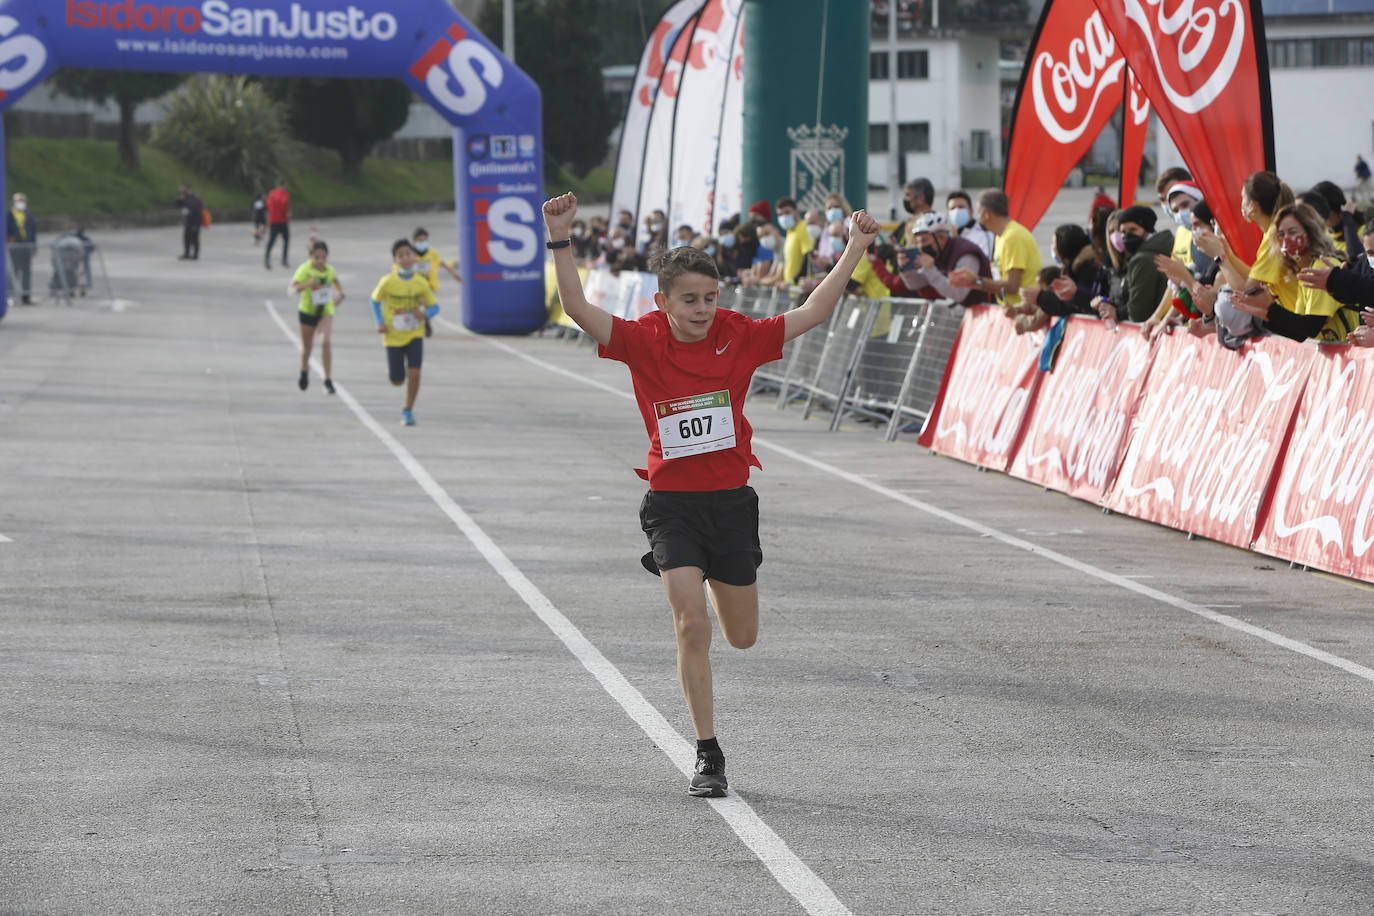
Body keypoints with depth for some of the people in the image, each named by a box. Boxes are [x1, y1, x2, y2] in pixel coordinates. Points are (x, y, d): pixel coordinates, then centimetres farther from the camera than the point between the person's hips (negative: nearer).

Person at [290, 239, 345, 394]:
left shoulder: (329, 270, -3)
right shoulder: (305, 269, -16)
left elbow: (335, 280, 21)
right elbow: (293, 287, -28)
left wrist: (340, 294, 4)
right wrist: (307, 284, -45)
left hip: (325, 312, 1)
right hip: (307, 310, -1)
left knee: (325, 342, -20)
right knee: (307, 345, 15)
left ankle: (328, 380, -16)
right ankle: (304, 370, 48)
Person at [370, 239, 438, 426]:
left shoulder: (421, 283, -8)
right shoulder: (387, 282, -11)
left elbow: (434, 306, 2)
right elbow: (375, 300, 5)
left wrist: (425, 314, -20)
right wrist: (380, 323, -8)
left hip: (415, 335, 0)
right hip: (393, 337, 0)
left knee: (413, 373, -15)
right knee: (397, 381, 0)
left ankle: (408, 411, 3)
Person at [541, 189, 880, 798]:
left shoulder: (738, 337, -4)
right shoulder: (643, 342, -8)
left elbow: (812, 314, 1)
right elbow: (579, 311, -19)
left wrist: (855, 251, -4)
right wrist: (561, 243, -30)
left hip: (732, 499, 2)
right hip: (671, 503, -2)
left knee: (742, 637, 13)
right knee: (691, 626, -15)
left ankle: (714, 578, 52)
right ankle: (708, 756, -3)